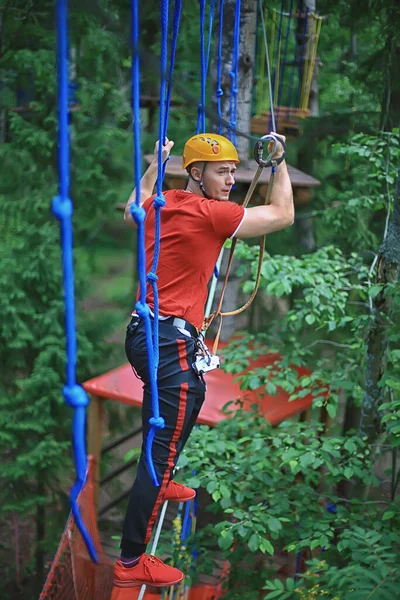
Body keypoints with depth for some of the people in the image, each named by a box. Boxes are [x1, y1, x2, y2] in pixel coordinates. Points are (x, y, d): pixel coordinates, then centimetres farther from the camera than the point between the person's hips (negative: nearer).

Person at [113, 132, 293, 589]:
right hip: (169, 341, -10)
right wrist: (280, 162, 6)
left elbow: (131, 213, 35)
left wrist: (154, 167, 39)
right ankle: (132, 561, 1)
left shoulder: (162, 205, 10)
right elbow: (282, 215, -5)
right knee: (162, 446, -6)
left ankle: (159, 483, 48)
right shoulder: (211, 213, -13)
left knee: (193, 394, 34)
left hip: (144, 331, 10)